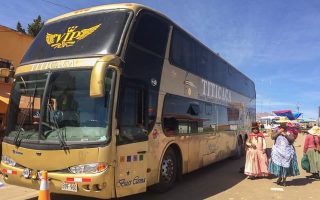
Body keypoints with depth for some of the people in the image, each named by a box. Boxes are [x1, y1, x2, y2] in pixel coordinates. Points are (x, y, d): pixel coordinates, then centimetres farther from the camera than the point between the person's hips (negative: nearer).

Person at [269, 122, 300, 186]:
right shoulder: (277, 129, 5)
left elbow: (292, 139, -5)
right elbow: (272, 137, -4)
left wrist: (285, 135, -15)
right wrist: (279, 132, -11)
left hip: (287, 150, 0)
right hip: (278, 150, 0)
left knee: (286, 164, 1)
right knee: (278, 164, -4)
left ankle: (284, 179, 14)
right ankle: (279, 177, 16)